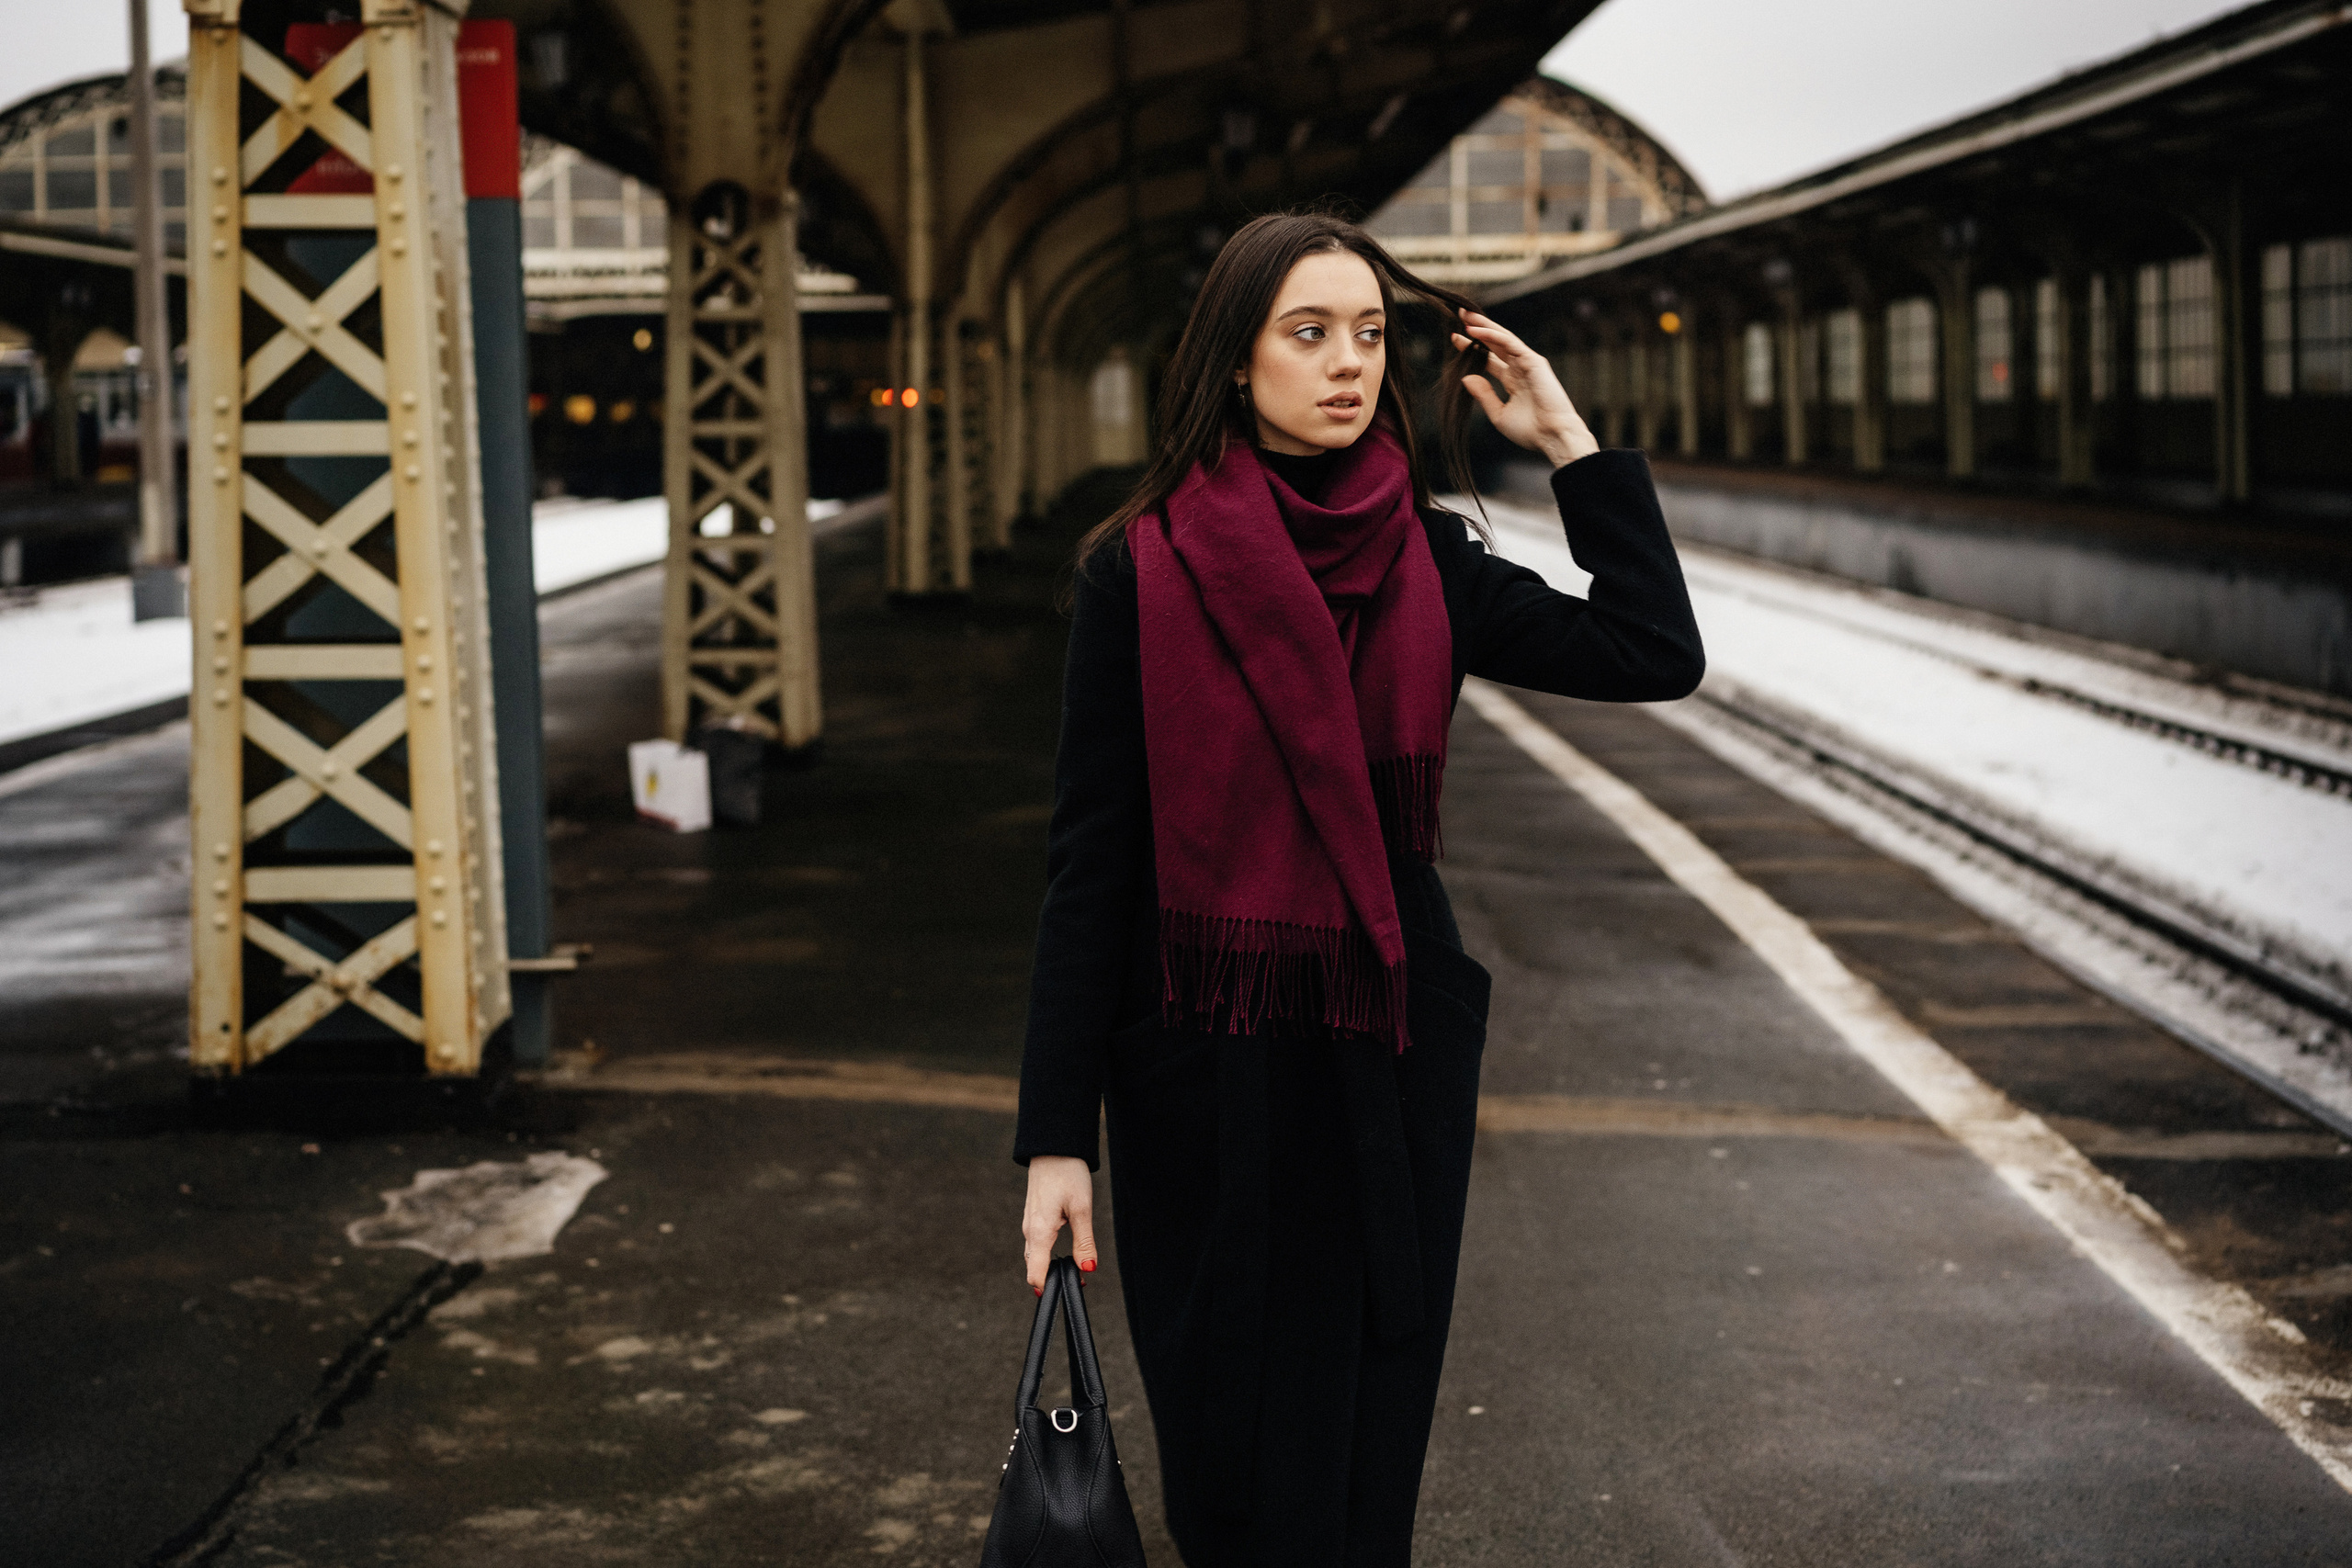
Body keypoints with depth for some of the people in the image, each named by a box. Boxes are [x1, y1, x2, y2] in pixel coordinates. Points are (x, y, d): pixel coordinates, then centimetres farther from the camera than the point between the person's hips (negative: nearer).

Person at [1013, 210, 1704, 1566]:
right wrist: (1058, 1137, -11)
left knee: (1370, 1452, 10)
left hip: (1394, 1060, 3)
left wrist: (1565, 436, -2)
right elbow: (1091, 859, -8)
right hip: (1208, 1062, -3)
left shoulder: (1422, 564, 2)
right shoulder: (1143, 570, -8)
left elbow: (1657, 653, -7)